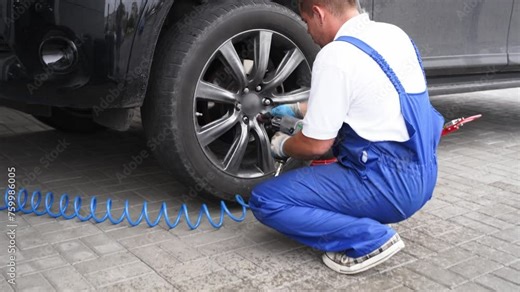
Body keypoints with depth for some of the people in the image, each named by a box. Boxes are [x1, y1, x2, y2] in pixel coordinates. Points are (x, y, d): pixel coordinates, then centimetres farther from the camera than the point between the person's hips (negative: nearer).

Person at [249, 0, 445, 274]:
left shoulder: (335, 55, -18)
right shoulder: (393, 33, 9)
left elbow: (316, 146, -13)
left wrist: (282, 146, 9)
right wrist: (295, 109, 29)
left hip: (388, 184, -9)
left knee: (265, 200, -4)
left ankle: (370, 238, -10)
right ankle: (368, 220, 17)